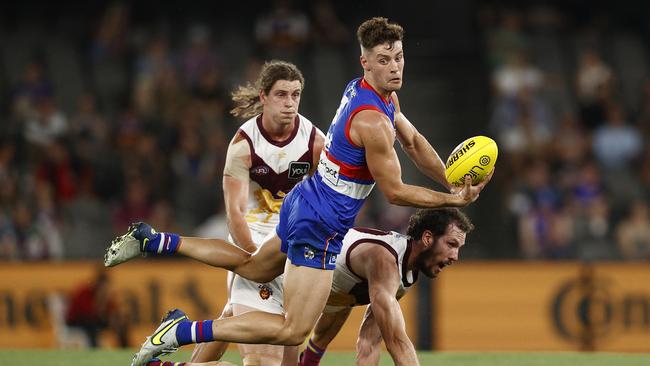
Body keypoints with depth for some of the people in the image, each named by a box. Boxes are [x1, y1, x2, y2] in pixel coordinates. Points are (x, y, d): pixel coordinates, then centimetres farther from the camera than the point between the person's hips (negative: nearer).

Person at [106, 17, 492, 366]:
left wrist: (452, 183, 14)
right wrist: (455, 200, -12)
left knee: (252, 267, 32)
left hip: (304, 204, 10)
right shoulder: (372, 122, -26)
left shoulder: (373, 91, 4)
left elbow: (413, 142, 19)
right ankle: (184, 331, -9)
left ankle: (154, 241, 28)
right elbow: (395, 192, -17)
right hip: (321, 226, -10)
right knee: (294, 330, -7)